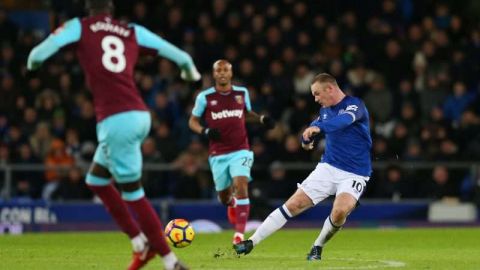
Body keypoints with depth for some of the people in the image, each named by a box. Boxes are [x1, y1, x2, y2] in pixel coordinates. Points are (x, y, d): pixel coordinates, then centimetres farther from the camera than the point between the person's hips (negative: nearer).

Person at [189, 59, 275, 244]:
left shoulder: (242, 93, 6)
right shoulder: (205, 97, -1)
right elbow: (193, 121, 7)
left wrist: (261, 119, 4)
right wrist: (205, 131, -13)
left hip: (240, 151, 0)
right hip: (218, 154, 0)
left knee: (240, 185, -23)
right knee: (224, 198, 10)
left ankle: (240, 233, -23)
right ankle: (232, 203, 51)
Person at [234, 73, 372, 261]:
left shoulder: (355, 105, -13)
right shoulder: (325, 110, 9)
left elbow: (344, 120, -37)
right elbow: (315, 127, 30)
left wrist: (318, 127, -54)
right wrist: (307, 138, 6)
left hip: (354, 174, -5)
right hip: (328, 167, 6)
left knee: (340, 212, -30)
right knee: (294, 204, -5)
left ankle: (317, 248, -3)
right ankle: (251, 242, 0)